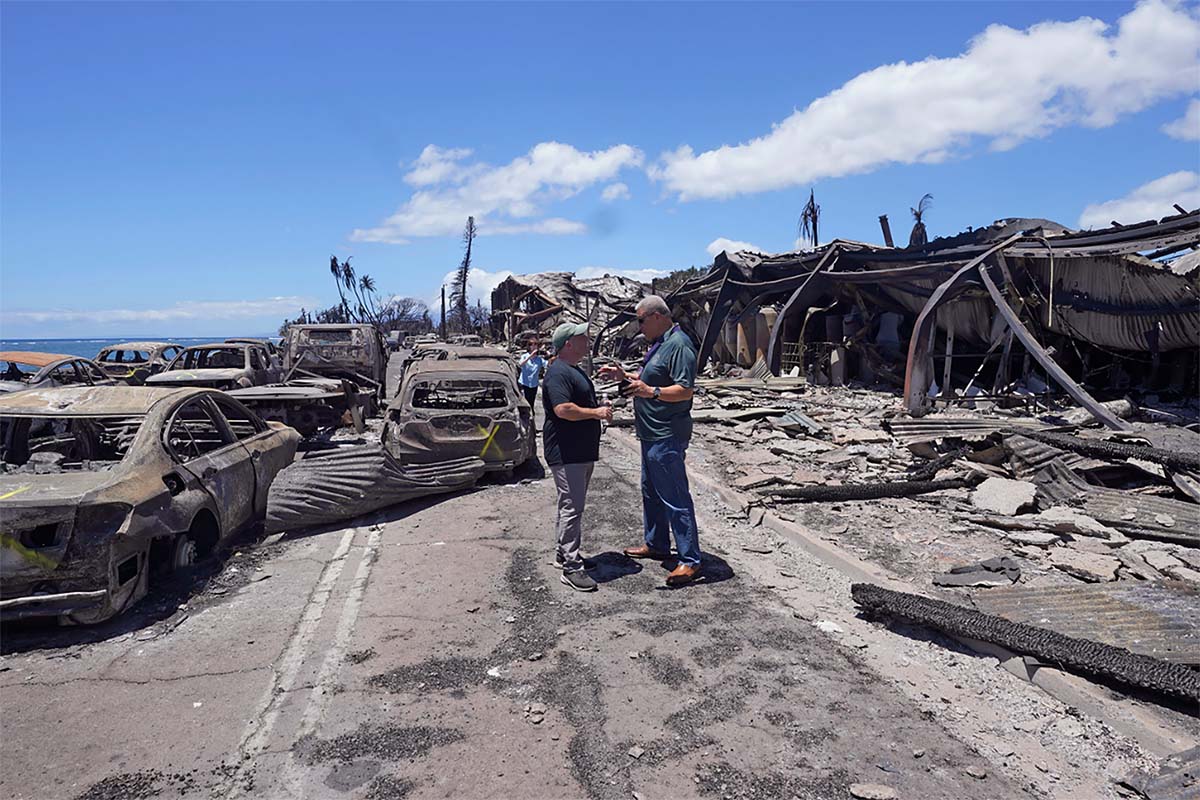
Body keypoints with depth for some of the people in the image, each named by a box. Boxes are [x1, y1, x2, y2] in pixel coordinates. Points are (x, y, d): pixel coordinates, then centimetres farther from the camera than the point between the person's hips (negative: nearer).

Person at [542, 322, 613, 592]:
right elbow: (563, 409, -27)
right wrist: (596, 413, -18)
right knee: (572, 507, -9)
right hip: (566, 453, -11)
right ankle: (571, 567, -6)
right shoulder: (558, 373, -16)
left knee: (572, 504, 18)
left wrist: (600, 409, 14)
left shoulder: (575, 371, 19)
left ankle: (564, 552, 29)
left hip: (582, 451, 11)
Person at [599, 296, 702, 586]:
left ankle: (690, 560, 1)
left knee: (675, 497, -6)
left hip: (667, 437, -11)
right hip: (652, 433, 11)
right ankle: (656, 545, 35)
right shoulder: (660, 343, 14)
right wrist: (624, 376, 14)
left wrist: (651, 391, -38)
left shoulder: (679, 345, -18)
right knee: (651, 492, 20)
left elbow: (684, 390, -26)